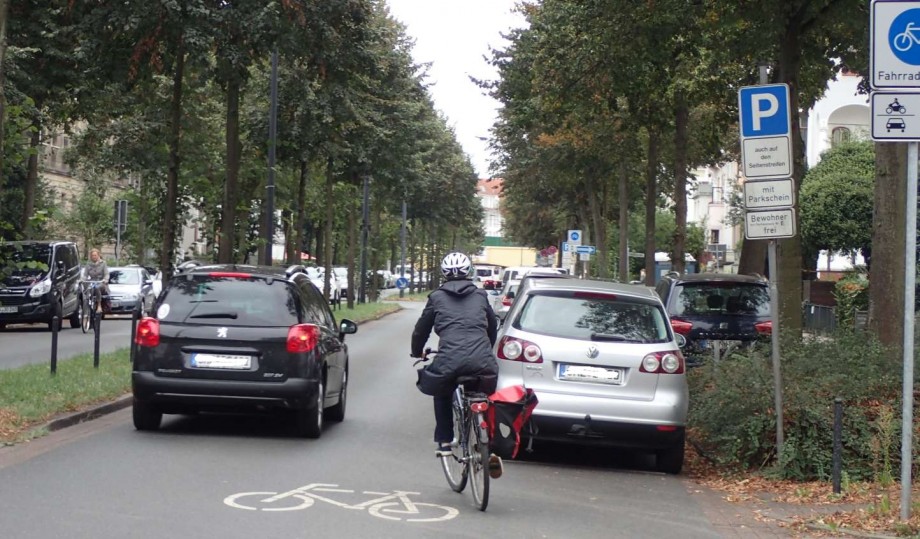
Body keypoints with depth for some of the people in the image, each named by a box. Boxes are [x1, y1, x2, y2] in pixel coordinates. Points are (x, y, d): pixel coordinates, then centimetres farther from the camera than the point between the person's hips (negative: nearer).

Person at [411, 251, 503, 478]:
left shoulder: (437, 297, 15)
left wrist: (417, 353, 41)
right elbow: (493, 327, 31)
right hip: (483, 362, 1)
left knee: (441, 392, 31)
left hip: (449, 362, -1)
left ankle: (444, 442, 24)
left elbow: (421, 330, 21)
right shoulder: (480, 296, 20)